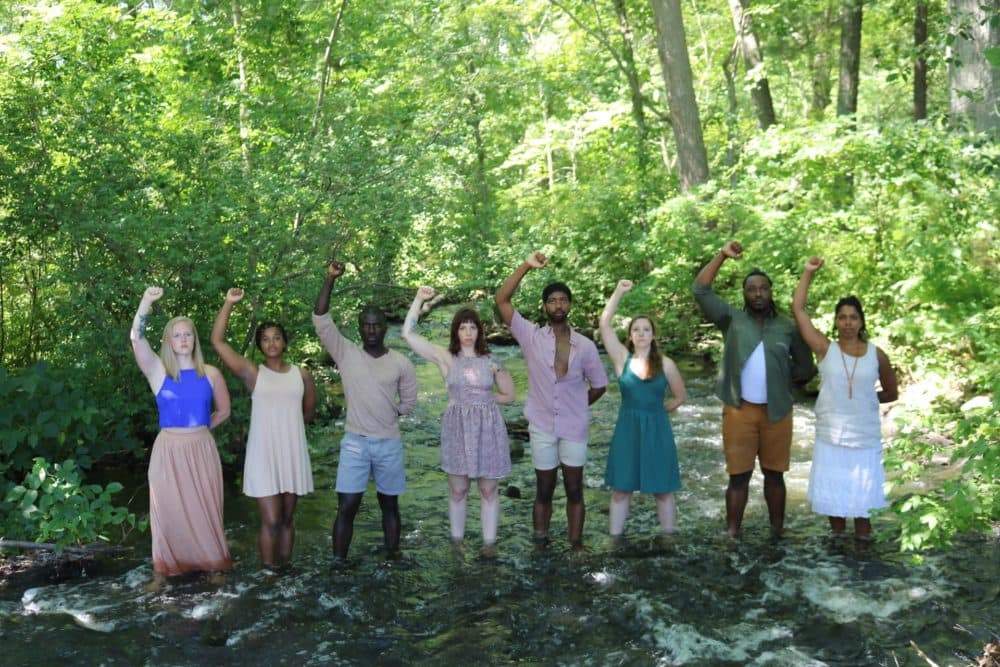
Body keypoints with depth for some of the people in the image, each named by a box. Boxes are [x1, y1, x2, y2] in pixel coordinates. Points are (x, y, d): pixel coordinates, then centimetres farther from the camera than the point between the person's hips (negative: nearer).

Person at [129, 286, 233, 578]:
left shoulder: (210, 373, 3)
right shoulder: (158, 371, -2)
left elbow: (224, 411, 15)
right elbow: (136, 339, -19)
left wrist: (199, 429, 9)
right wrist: (146, 304, -30)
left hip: (202, 449, 1)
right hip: (168, 450, -1)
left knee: (205, 508, 7)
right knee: (169, 510, 3)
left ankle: (212, 564, 19)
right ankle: (165, 570, 13)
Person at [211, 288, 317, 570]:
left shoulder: (302, 375, 6)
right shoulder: (252, 373, -1)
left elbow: (309, 412, 19)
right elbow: (218, 341, -8)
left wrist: (286, 423, 11)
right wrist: (229, 303, -9)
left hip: (293, 453, 3)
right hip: (263, 454, -3)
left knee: (287, 519, 12)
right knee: (270, 521, -4)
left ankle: (285, 570, 22)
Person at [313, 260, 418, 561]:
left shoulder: (401, 364, -1)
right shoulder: (347, 354, -2)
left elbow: (408, 403, 9)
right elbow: (321, 320, -11)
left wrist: (385, 414, 0)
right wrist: (330, 279, -18)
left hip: (389, 444, 1)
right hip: (355, 442, -1)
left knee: (389, 505, 13)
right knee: (346, 507, -3)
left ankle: (393, 558, 23)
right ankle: (338, 563, 3)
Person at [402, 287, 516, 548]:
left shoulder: (491, 361, 2)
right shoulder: (446, 358, -1)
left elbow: (509, 395, 11)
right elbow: (408, 334, -8)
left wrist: (482, 399, 1)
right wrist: (419, 299, -10)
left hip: (487, 428, 1)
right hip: (457, 428, 0)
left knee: (489, 489, 6)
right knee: (457, 490, 8)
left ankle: (489, 544, 14)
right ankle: (457, 542, 19)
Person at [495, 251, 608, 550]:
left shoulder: (585, 346, -2)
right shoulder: (532, 337, -5)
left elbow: (599, 385, 10)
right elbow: (501, 300, -14)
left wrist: (576, 406, 10)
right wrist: (526, 266, -18)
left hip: (574, 429, 1)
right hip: (542, 428, -1)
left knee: (574, 491, 8)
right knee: (544, 492, 10)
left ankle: (576, 545, 18)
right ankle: (540, 545, 20)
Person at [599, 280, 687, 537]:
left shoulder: (666, 364, -1)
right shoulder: (622, 359, -1)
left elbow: (680, 396, 12)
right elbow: (605, 325, -9)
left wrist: (657, 410, 6)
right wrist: (618, 292, -11)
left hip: (657, 431, 0)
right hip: (627, 430, 0)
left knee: (663, 491, 8)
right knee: (620, 490, 5)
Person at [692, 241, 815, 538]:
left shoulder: (787, 327, 5)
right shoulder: (732, 318, 2)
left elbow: (806, 367, 12)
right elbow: (700, 290, -7)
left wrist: (783, 378, -2)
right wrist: (722, 255, -10)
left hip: (776, 411, 1)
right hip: (739, 410, -1)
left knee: (774, 474, 12)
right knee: (739, 475, 3)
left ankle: (778, 531, 22)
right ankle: (731, 534, 8)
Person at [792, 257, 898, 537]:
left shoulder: (876, 356, -2)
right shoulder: (825, 350, -5)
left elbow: (891, 393, 13)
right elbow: (797, 309, -10)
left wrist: (865, 398, 3)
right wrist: (808, 273, -8)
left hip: (865, 439, 0)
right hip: (830, 438, 0)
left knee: (862, 501, 7)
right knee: (833, 498, 11)